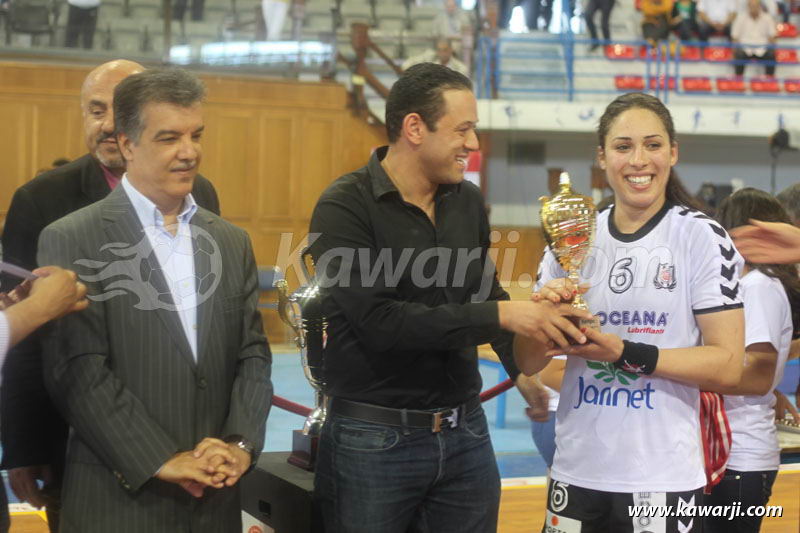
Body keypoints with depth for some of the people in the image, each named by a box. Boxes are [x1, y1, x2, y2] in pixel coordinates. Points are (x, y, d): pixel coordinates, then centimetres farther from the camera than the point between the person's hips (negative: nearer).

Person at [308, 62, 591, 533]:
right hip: (374, 440, -5)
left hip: (466, 434, 6)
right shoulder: (345, 207, -13)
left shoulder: (469, 202, 5)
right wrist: (503, 315, -23)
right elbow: (380, 322, -23)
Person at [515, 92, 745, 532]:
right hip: (576, 474, 4)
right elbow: (527, 364, 7)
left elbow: (728, 365, -10)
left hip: (663, 480, -4)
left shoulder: (702, 237, -7)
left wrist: (628, 354, -20)